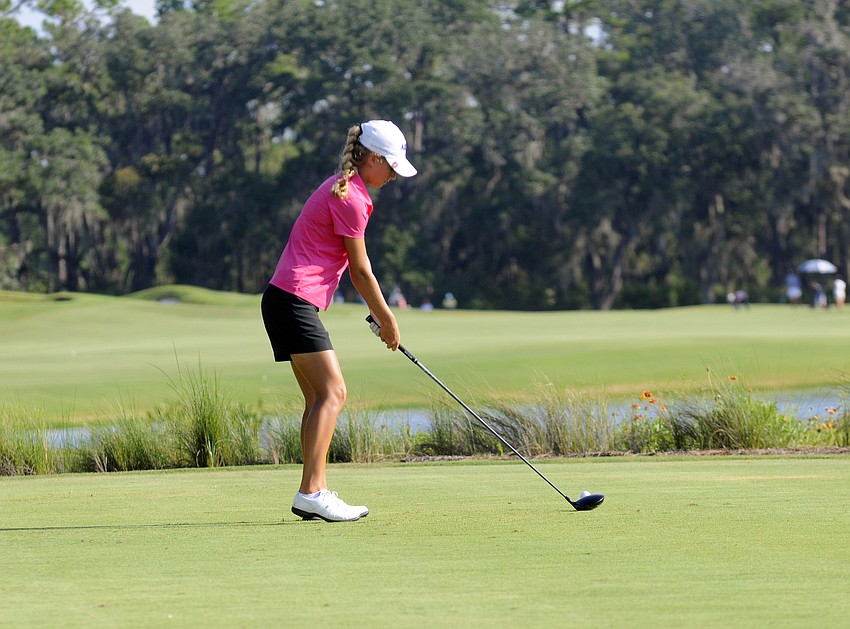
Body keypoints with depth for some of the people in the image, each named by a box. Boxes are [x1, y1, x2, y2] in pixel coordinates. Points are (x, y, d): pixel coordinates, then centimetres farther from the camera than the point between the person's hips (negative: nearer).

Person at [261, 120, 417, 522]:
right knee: (332, 392, -14)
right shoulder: (350, 199, -14)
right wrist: (387, 319, 2)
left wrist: (379, 315, 21)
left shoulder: (343, 188, 18)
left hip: (287, 300, 10)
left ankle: (314, 494, 7)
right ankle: (311, 492, -21)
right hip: (295, 302, -10)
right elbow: (360, 270, -8)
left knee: (320, 398, 8)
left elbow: (354, 267, 22)